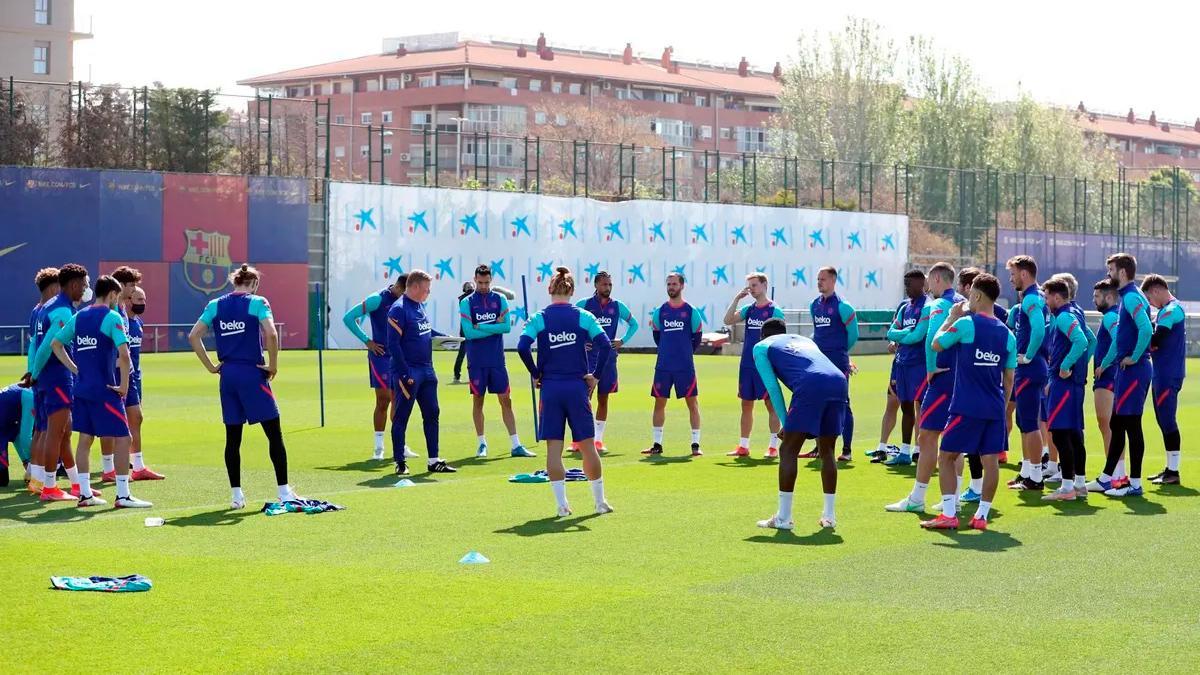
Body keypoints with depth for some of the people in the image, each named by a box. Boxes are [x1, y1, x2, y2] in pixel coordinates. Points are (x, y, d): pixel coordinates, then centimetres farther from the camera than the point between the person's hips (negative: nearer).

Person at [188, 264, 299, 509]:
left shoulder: (215, 305, 7)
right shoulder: (257, 302, -6)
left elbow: (193, 336, 3)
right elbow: (271, 334, -19)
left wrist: (211, 366, 6)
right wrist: (273, 365, -8)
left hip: (227, 376, 4)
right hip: (253, 375, -4)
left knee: (233, 438, 10)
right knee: (274, 434, 4)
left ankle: (236, 495, 12)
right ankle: (284, 491, 3)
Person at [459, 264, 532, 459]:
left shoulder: (500, 300, 4)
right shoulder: (466, 302, -2)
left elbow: (507, 326, -8)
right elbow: (468, 332, -12)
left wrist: (481, 327, -12)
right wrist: (494, 327, -10)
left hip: (497, 360, 1)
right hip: (476, 360, -1)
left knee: (506, 400, 1)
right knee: (478, 401, 5)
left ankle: (516, 445, 0)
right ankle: (482, 444, 14)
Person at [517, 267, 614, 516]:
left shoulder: (539, 318, -1)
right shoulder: (584, 316, -1)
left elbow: (523, 347, -12)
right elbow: (605, 346, -9)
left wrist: (536, 374, 1)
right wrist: (595, 375, 1)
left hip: (550, 389, 0)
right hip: (577, 388, 0)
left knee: (553, 447, 4)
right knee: (587, 445, 10)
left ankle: (562, 504, 1)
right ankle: (600, 501, 18)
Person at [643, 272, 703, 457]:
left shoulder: (691, 311, -1)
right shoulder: (659, 311, 6)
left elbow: (696, 339, 8)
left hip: (685, 366, -2)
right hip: (663, 366, 2)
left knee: (692, 402, -2)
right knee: (659, 403, 5)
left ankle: (695, 444, 3)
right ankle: (657, 444, 12)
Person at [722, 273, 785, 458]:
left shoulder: (774, 311, -5)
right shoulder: (748, 309, 12)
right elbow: (728, 320, 2)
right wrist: (736, 299, -4)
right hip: (747, 365, 6)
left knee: (771, 404, -3)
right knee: (746, 405, 9)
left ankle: (773, 446, -1)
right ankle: (743, 446, 15)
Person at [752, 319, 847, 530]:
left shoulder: (761, 347, 23)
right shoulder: (804, 339, 39)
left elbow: (773, 387, 13)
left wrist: (786, 422, 14)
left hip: (811, 385, -6)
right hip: (839, 380, 6)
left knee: (788, 450, 3)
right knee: (827, 451, 18)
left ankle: (783, 518, 3)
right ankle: (829, 516, 20)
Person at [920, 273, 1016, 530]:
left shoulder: (966, 324, -9)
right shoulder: (1007, 333, 8)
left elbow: (936, 344, 4)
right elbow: (1009, 378, 12)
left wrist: (951, 317, 13)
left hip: (966, 407, -5)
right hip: (995, 408, 5)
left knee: (946, 457, 3)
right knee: (990, 460, 6)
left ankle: (948, 514, -3)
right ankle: (982, 515, 7)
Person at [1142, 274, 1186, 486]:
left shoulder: (1171, 310, -14)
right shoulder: (1168, 309, 17)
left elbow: (1155, 340, -22)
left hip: (1169, 375, -10)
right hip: (1163, 373, 10)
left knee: (1167, 420, -7)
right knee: (1164, 420, 14)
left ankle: (1173, 471, -5)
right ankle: (1170, 468, 20)